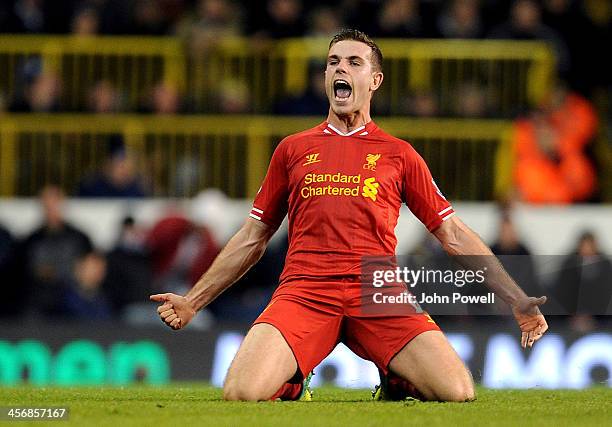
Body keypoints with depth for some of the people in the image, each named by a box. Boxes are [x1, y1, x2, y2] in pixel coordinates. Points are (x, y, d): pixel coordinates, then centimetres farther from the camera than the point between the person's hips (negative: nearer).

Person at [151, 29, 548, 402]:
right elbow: (253, 237, 26)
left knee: (458, 393, -22)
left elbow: (453, 235, 17)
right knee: (242, 393, -27)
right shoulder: (293, 149, 19)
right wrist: (192, 301, 21)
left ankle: (395, 378, 12)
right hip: (304, 289, 0)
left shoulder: (399, 154, 16)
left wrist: (518, 301, 9)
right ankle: (293, 380, 9)